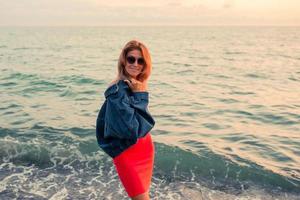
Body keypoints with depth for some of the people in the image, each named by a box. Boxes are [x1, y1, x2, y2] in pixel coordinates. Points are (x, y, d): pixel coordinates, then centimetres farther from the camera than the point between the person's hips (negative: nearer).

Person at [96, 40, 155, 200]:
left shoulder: (136, 86, 2)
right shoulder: (118, 90, -23)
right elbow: (132, 129, -28)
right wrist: (141, 96, -23)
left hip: (144, 148, 8)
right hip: (127, 153, -8)